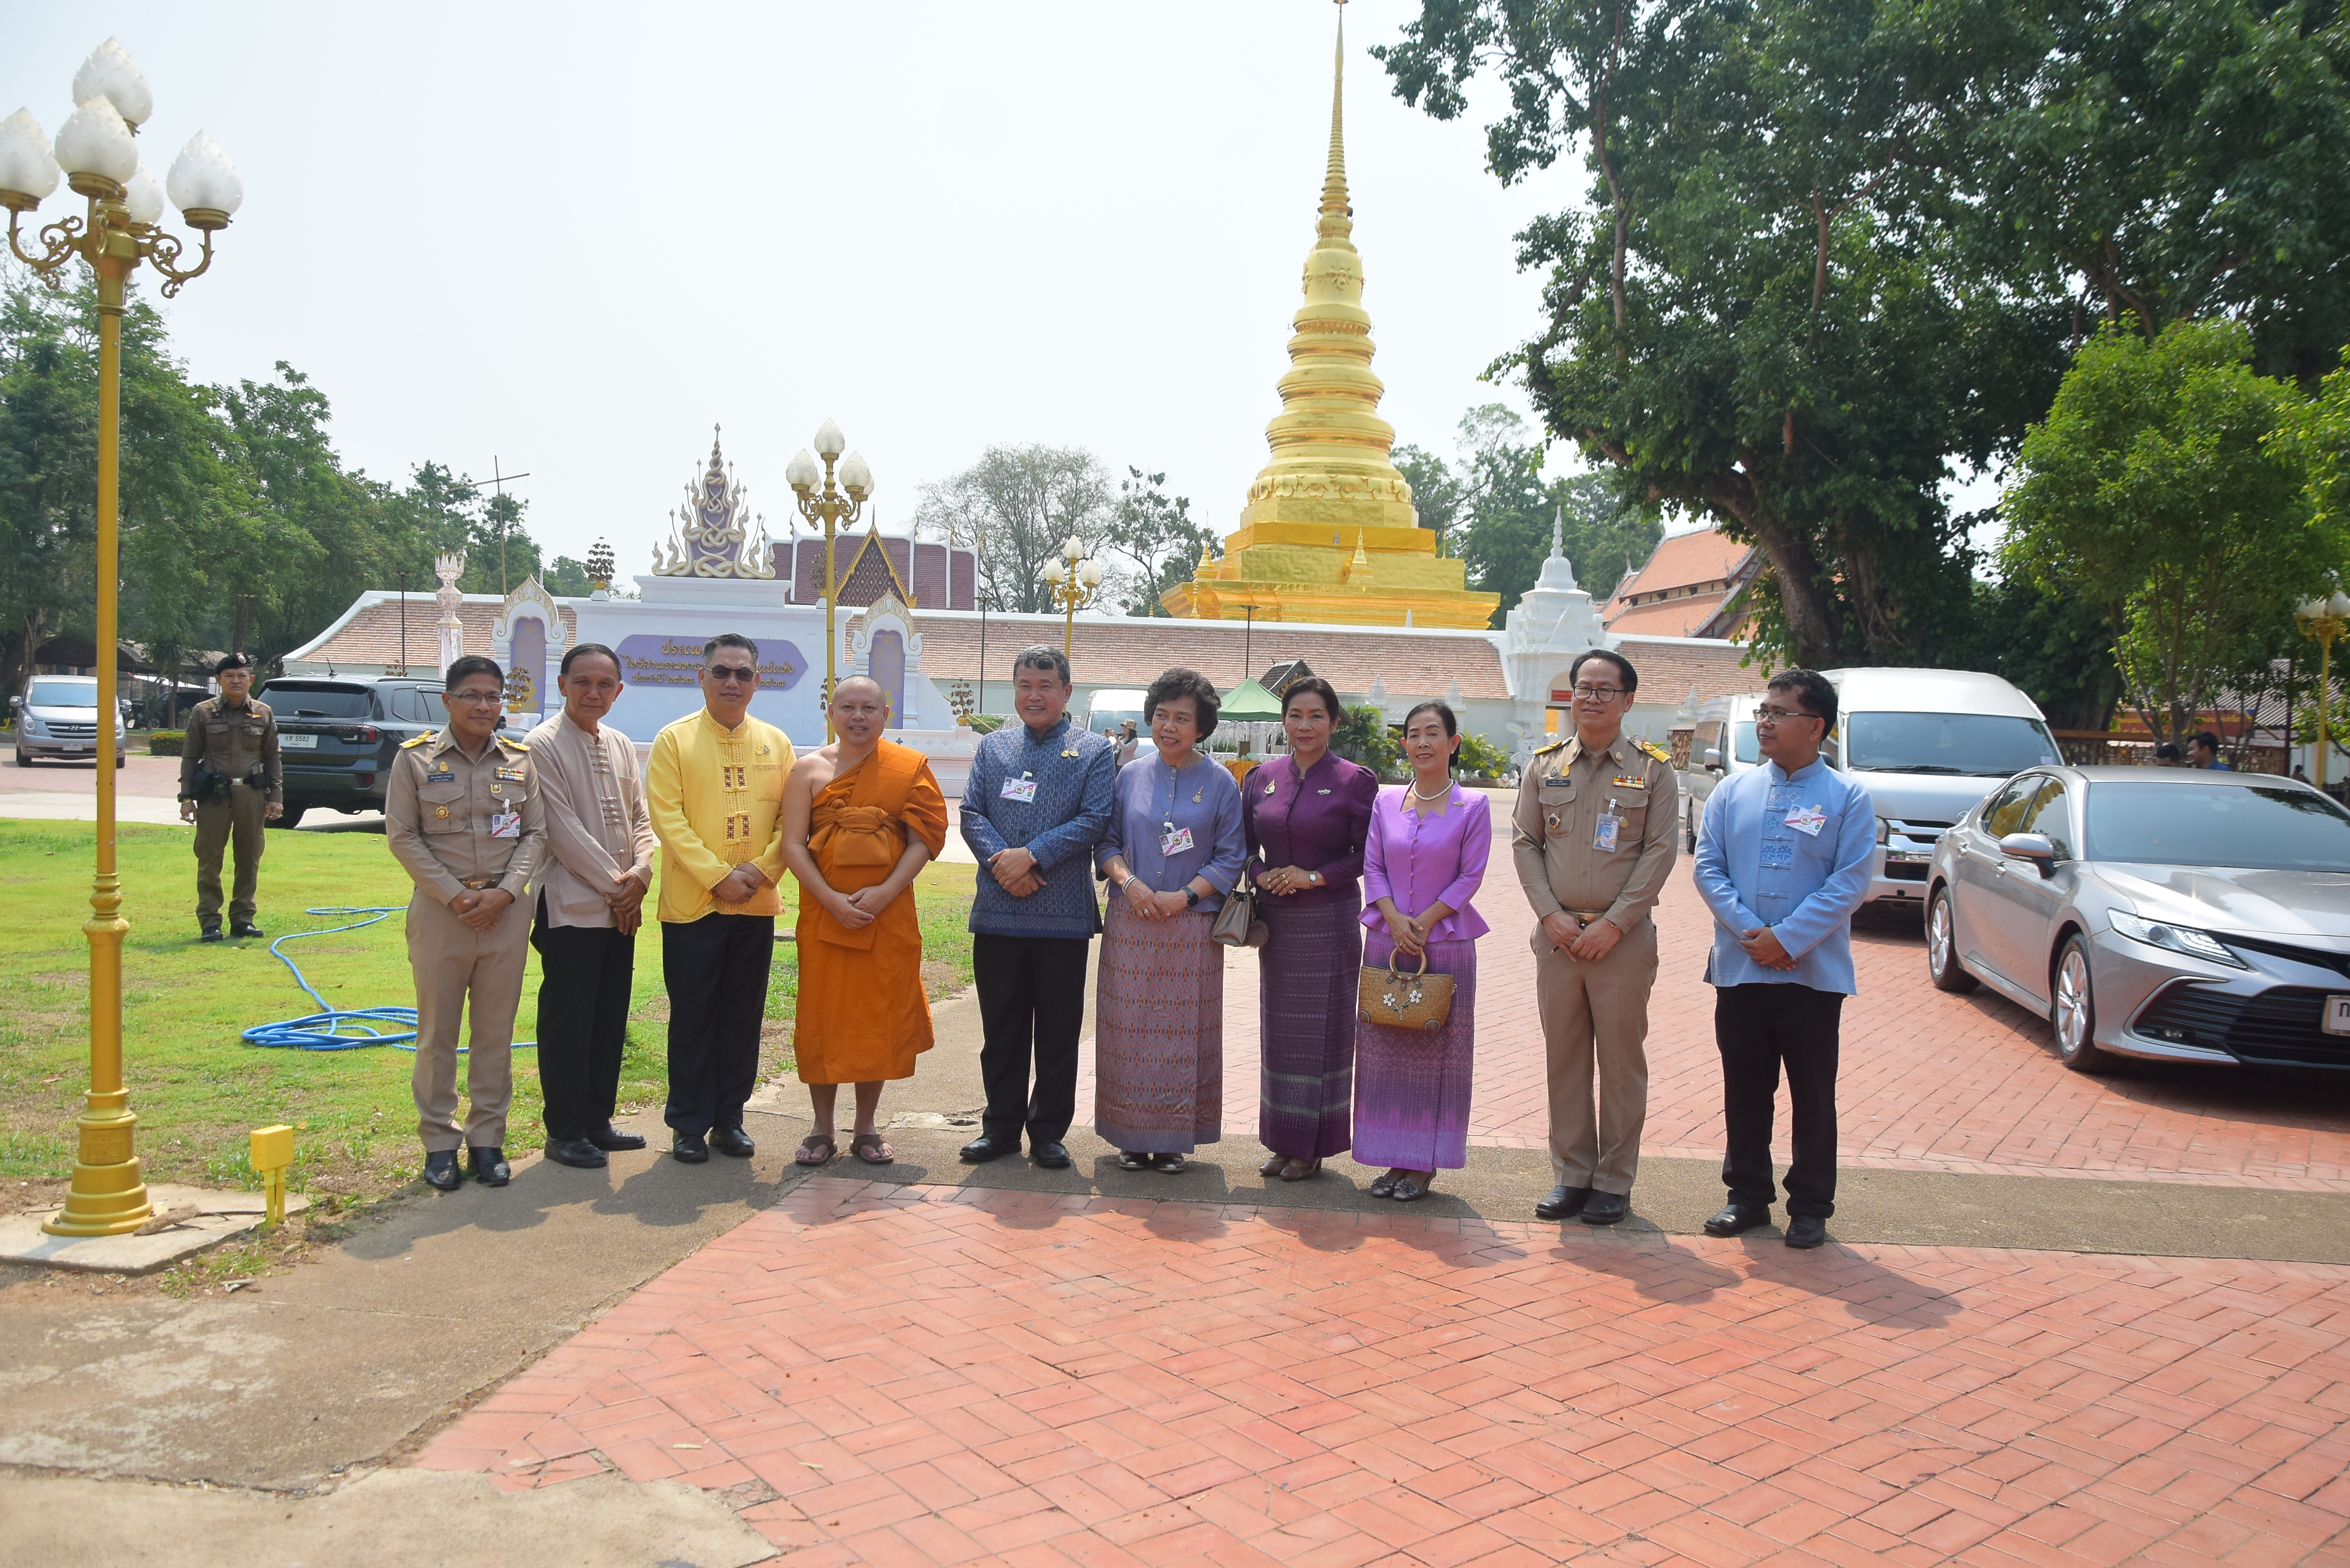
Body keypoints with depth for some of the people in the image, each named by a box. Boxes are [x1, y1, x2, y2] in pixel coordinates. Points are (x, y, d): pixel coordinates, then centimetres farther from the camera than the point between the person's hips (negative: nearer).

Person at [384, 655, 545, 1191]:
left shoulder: (520, 759, 6)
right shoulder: (415, 758, 0)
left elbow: (536, 832, 6)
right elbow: (402, 836, -2)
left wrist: (505, 891, -9)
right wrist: (455, 895, -11)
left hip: (506, 910, 2)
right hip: (440, 909, -2)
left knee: (497, 1030, 7)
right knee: (438, 1032, 4)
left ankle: (487, 1138, 17)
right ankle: (439, 1142, 15)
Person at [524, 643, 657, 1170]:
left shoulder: (621, 746, 13)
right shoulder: (543, 746, -9)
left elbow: (641, 817, 13)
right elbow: (564, 829, -13)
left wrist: (640, 872, -5)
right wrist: (613, 885, -12)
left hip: (622, 907, 7)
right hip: (572, 905, -7)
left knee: (611, 1018, 11)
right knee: (568, 1022, 0)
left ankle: (598, 1121, 22)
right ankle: (565, 1132, 10)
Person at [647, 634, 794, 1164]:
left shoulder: (775, 742, 9)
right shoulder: (674, 739, -1)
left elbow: (790, 817, 7)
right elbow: (668, 817, -8)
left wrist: (763, 869, -9)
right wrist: (717, 876, -15)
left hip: (757, 905, 3)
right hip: (692, 905, -3)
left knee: (743, 1018, 9)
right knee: (693, 1017, 4)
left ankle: (729, 1118, 21)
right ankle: (689, 1124, 15)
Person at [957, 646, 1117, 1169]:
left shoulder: (1093, 751, 3)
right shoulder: (992, 747, 13)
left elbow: (1094, 819, -8)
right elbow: (972, 812, 5)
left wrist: (1032, 856, -16)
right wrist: (1000, 860, -13)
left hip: (1063, 915, -2)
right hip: (997, 911, 3)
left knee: (1058, 1031, 6)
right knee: (1001, 1028, 10)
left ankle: (1049, 1131, 17)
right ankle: (1001, 1126, 22)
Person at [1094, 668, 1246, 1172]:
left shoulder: (1220, 784, 0)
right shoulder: (1130, 775, 7)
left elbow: (1231, 859, -1)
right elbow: (1107, 841, 9)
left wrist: (1185, 895, -13)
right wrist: (1128, 881, -10)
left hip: (1191, 927, -2)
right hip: (1131, 923, 2)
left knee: (1183, 1030, 2)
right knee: (1130, 1027, 4)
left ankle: (1174, 1138, 12)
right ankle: (1132, 1135, 14)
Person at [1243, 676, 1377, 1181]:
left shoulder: (1355, 780, -5)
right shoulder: (1263, 778, 7)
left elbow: (1369, 855, -5)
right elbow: (1244, 844, 12)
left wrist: (1315, 876, -15)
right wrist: (1261, 874, -7)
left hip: (1328, 921, -4)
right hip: (1275, 919, 4)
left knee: (1322, 1030, 1)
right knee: (1278, 1030, 9)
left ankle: (1313, 1147, 12)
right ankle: (1282, 1142, 20)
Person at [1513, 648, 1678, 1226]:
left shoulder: (1653, 769, 1)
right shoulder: (1545, 765, 8)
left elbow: (1659, 853, -4)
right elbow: (1525, 843, 6)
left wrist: (1613, 923, -12)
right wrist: (1552, 915, -7)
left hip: (1623, 937, -3)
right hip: (1557, 934, 3)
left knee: (1622, 1061, 3)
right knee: (1564, 1059, 8)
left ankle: (1615, 1182, 14)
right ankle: (1572, 1176, 19)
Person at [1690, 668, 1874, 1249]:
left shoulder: (1846, 798, -3)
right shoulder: (1734, 792, 7)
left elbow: (1850, 882, -9)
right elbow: (1708, 867, 2)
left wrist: (1788, 939, -17)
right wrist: (1749, 930, -12)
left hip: (1813, 973, -3)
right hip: (1739, 969, 3)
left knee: (1813, 1095, 6)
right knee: (1745, 1091, 11)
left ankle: (1810, 1207, 19)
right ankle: (1747, 1196, 25)